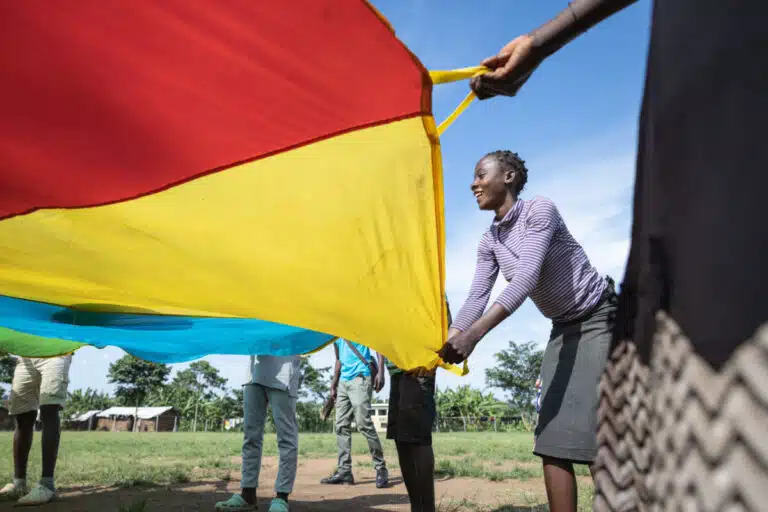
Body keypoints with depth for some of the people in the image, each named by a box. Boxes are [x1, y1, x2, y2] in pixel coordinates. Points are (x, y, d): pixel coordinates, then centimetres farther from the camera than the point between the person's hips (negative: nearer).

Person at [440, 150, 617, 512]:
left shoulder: (540, 210, -19)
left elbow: (527, 277, -33)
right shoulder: (490, 242, 2)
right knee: (552, 437, -1)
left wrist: (474, 334, -43)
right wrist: (443, 344, -20)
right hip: (563, 330, 7)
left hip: (600, 320, -7)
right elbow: (476, 298, -5)